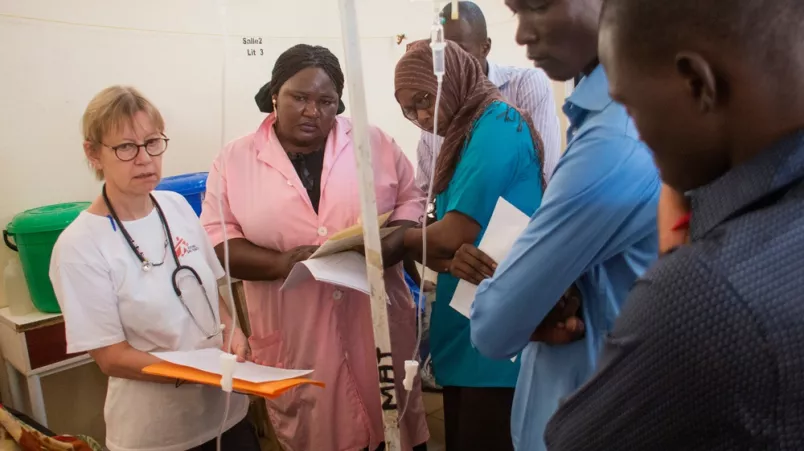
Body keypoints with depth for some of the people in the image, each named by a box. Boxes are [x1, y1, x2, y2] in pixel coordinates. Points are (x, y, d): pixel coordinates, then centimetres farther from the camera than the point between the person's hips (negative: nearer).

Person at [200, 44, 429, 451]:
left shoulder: (374, 142, 3)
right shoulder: (235, 159, 2)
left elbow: (413, 204, 5)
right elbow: (216, 240, 0)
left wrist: (380, 250, -15)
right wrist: (280, 263, -18)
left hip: (378, 324, 1)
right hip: (296, 341, 0)